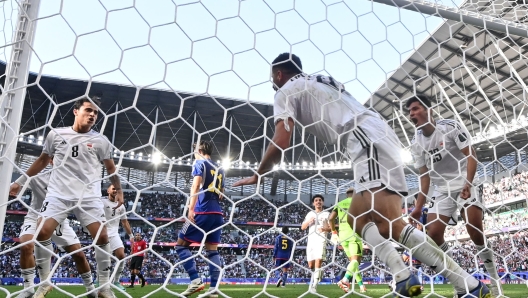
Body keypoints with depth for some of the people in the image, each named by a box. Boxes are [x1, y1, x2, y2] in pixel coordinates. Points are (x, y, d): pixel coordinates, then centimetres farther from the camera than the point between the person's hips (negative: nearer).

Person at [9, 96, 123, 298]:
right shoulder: (56, 134, 7)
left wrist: (119, 191, 11)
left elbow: (111, 168, 13)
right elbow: (42, 160, 18)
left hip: (89, 197, -1)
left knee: (102, 237, -10)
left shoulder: (101, 140, 4)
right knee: (41, 233, -11)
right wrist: (20, 181, 21)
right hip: (58, 194, 1)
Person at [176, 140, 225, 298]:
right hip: (217, 214, 7)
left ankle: (195, 280, -8)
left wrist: (191, 209, -21)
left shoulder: (200, 163, 0)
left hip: (203, 212, -7)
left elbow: (196, 186, -14)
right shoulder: (220, 169, 19)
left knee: (181, 245, 3)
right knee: (212, 250, 7)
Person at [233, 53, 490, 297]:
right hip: (379, 138, 9)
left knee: (389, 226, -15)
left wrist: (258, 175, 12)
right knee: (357, 218, 11)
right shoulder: (321, 82, 33)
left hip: (368, 142, -9)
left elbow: (281, 142, -1)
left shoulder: (287, 90, 8)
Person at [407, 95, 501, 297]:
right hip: (443, 191, 5)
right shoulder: (416, 143, 3)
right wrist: (419, 207, 1)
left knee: (475, 231, -16)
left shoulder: (451, 127, -10)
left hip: (465, 185, -5)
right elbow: (425, 176, 7)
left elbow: (471, 155, -12)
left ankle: (494, 280, 5)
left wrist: (468, 183, -27)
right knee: (433, 233, -7)